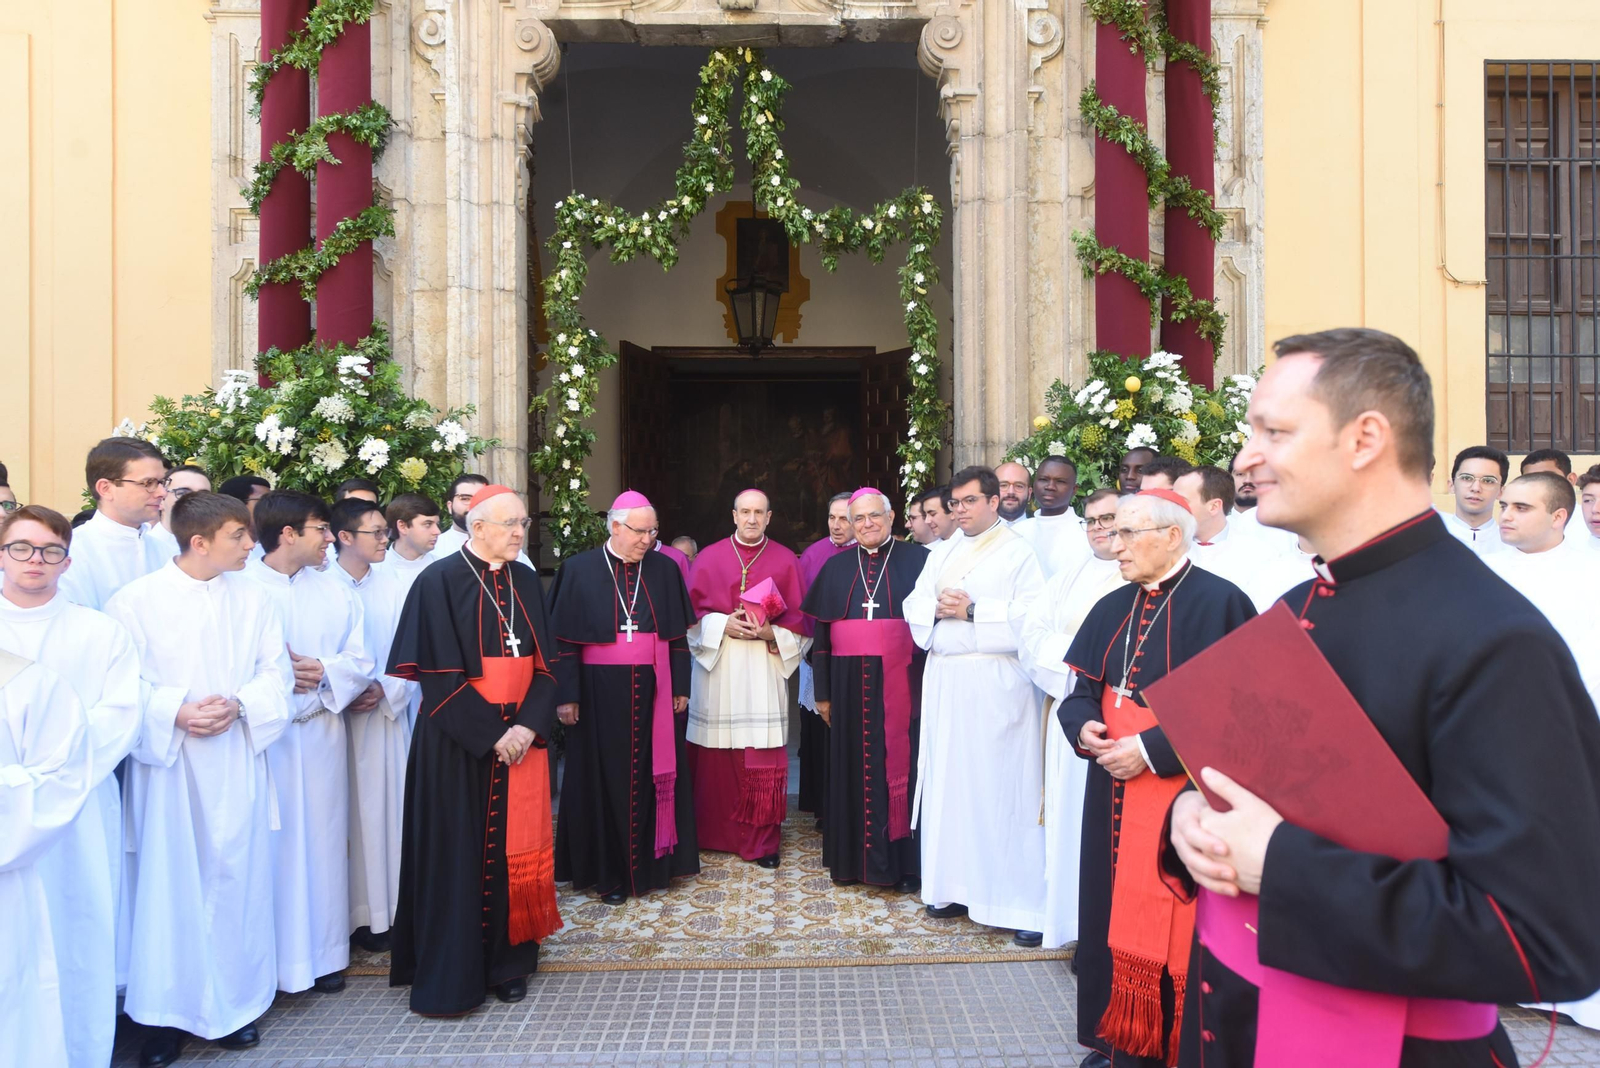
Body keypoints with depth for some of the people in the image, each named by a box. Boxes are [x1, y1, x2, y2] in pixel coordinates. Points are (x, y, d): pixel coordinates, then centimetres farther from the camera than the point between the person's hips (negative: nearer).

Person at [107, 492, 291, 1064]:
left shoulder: (253, 599, 5)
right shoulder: (137, 599, -4)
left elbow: (275, 673, 4)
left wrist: (237, 705, -13)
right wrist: (176, 712, -18)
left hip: (237, 758, 2)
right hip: (168, 760, -2)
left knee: (236, 875, 6)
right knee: (169, 879, 2)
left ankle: (236, 1001, 21)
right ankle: (167, 1014, 16)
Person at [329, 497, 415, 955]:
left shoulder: (394, 585, 5)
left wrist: (384, 689, -9)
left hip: (388, 713, 3)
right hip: (340, 716, -3)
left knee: (389, 804, 7)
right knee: (353, 811, 1)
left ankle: (391, 905, 18)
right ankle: (359, 913, 12)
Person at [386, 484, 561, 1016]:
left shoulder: (526, 582, 8)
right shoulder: (440, 582, -8)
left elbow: (544, 663, 7)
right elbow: (439, 674, -12)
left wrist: (529, 725, -8)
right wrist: (491, 734, -16)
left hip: (522, 737, 5)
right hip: (460, 744, -4)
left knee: (515, 849, 8)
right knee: (458, 853, 2)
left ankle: (508, 961, 21)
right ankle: (450, 973, 15)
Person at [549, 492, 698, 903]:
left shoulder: (665, 569, 3)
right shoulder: (579, 570, -4)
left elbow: (677, 637, 8)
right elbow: (563, 639, -5)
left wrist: (680, 687, 5)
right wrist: (566, 695, -9)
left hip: (653, 691, 3)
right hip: (600, 692, -2)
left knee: (653, 776, 9)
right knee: (605, 780, 5)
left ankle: (653, 863, 23)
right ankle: (609, 871, 17)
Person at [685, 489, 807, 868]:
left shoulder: (786, 561, 6)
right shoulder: (709, 557, 7)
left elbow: (798, 617, 5)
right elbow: (690, 610, 4)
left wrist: (770, 632, -13)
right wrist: (722, 625, -12)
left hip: (764, 668, 0)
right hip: (716, 666, 1)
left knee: (763, 756, -3)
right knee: (715, 753, 4)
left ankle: (761, 840, 6)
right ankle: (712, 833, 19)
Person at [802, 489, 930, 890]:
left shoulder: (918, 561, 1)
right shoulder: (836, 567, 10)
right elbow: (821, 631, 10)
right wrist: (822, 691, 7)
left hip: (900, 684, -3)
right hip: (850, 684, 3)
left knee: (899, 767, 1)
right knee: (852, 769, 7)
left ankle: (903, 862, 12)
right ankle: (852, 858, 18)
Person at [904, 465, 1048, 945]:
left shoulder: (1018, 552, -2)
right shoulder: (943, 552, 17)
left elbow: (1030, 615, -12)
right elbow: (914, 604, 14)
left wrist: (972, 611, -14)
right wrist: (937, 609, -6)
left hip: (995, 682, -6)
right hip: (943, 679, 6)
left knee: (1001, 786, -5)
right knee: (947, 780, 7)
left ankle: (1023, 899, 2)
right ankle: (955, 886, 17)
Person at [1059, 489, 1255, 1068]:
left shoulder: (1220, 603, -12)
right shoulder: (1112, 608, 11)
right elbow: (1083, 688, 14)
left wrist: (1150, 750, -19)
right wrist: (1084, 728, -8)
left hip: (1181, 797, -7)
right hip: (1113, 794, 7)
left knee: (1169, 927, 2)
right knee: (1115, 916, 14)